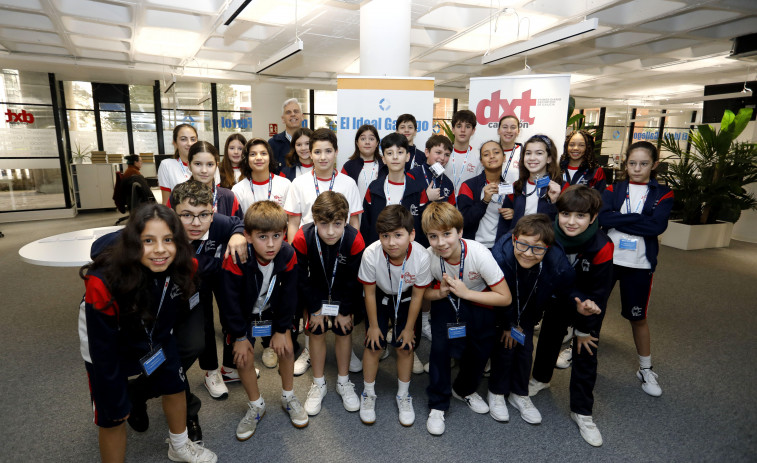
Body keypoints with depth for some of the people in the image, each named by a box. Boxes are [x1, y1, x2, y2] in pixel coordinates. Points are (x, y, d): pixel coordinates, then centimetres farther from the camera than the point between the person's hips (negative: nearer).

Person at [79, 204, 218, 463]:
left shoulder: (183, 267, -25)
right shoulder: (104, 283, -37)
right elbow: (103, 348, -26)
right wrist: (115, 401, -18)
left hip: (156, 337, 5)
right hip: (105, 347, -4)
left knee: (175, 387, 16)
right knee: (113, 418, 2)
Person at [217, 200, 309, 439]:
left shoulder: (288, 256, -24)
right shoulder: (236, 260, -33)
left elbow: (288, 295, -12)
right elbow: (229, 301, -22)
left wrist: (281, 329, -9)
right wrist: (239, 336, -14)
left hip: (273, 310, 2)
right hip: (243, 314, -2)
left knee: (286, 348, -3)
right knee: (244, 359, -5)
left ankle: (288, 397, 23)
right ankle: (256, 405, 21)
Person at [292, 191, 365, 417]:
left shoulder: (354, 240, -30)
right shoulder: (302, 239, -30)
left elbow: (354, 280, -17)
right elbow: (302, 278, -16)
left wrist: (346, 311, -10)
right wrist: (314, 309, -10)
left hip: (344, 295, 0)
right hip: (316, 294, 0)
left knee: (344, 333, 8)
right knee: (316, 333, 6)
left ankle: (343, 382, 29)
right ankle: (318, 385, 26)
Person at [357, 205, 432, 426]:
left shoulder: (421, 257, -34)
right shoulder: (371, 254, -36)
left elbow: (417, 296, -16)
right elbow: (370, 293, -17)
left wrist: (409, 328, -6)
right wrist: (373, 325, -7)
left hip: (405, 299, 1)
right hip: (379, 297, 0)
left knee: (405, 348, 2)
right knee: (374, 346, 0)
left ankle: (403, 396, 27)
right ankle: (368, 395, 25)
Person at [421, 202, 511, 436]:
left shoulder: (479, 254, -31)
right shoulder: (428, 256, -26)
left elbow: (505, 298, -24)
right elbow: (424, 293, -7)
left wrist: (465, 293, -30)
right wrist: (440, 293, -28)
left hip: (480, 302, 0)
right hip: (446, 301, 0)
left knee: (480, 351, 5)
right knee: (440, 347, -17)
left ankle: (464, 389, 37)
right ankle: (437, 405, 6)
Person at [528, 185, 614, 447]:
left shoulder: (601, 248, -31)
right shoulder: (550, 237, -24)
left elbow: (599, 294, -20)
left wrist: (585, 329, -13)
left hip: (589, 306, -3)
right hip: (558, 299, 3)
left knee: (585, 354, 1)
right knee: (549, 337, 19)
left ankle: (581, 412, 18)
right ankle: (541, 378, 46)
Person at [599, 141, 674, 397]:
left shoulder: (663, 194, 1)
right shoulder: (613, 189, 2)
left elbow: (656, 226, -17)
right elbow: (603, 217, -16)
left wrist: (619, 219, -16)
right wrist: (638, 219, -17)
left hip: (639, 265, 0)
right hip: (607, 258, 1)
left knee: (638, 316, 12)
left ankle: (646, 369, 30)